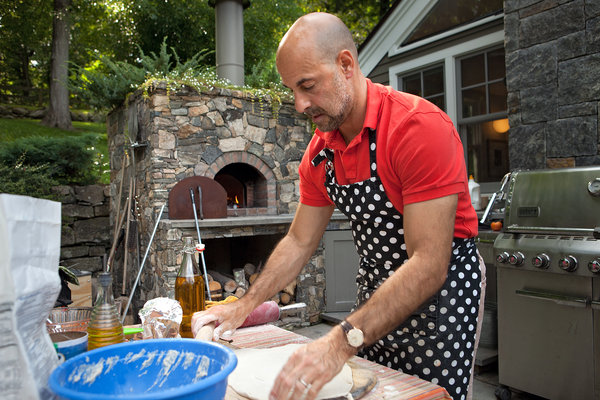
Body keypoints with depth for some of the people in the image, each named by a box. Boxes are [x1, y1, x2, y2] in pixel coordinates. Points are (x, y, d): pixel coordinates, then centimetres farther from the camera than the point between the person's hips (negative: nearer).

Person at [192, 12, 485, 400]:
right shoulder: (320, 151, -2)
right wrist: (243, 306, -1)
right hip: (375, 289, 6)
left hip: (443, 284, -6)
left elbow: (430, 263, -29)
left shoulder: (420, 126, -25)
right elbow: (299, 242, 6)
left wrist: (343, 342, -36)